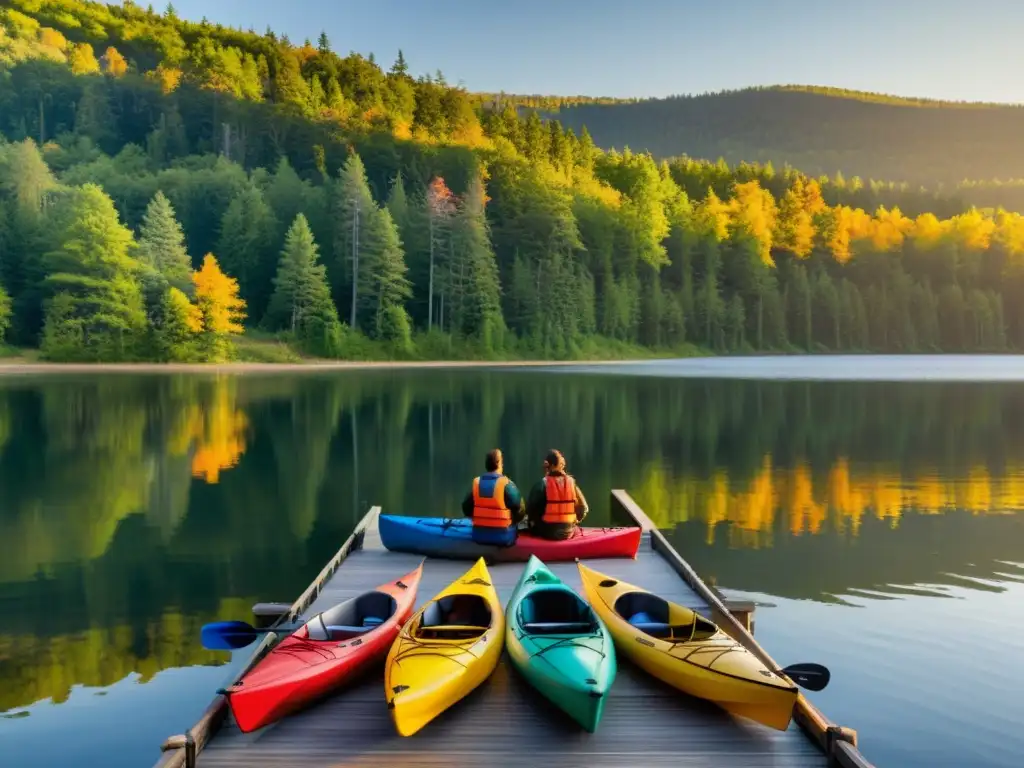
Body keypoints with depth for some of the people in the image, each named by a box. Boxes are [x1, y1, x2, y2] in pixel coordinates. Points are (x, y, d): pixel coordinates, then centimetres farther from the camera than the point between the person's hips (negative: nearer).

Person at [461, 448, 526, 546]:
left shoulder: (476, 483, 0)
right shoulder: (506, 484, -13)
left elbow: (466, 509, 8)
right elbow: (520, 511, -10)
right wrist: (512, 521, 10)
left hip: (479, 535, 5)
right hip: (502, 536, -5)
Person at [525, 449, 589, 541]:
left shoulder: (542, 483, -11)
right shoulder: (571, 481, -2)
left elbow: (531, 508, -9)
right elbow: (583, 507, 0)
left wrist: (533, 521, 12)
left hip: (547, 532, -3)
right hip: (568, 532, 3)